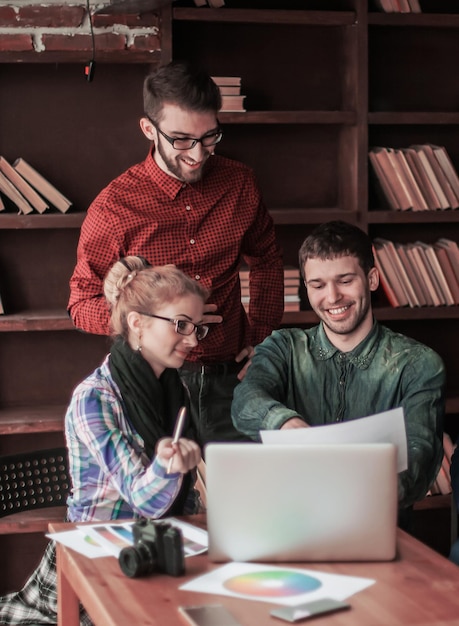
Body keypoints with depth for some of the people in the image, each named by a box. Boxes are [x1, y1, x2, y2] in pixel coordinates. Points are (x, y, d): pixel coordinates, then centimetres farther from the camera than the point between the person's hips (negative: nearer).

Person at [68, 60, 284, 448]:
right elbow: (82, 305, -2)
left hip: (230, 376, 3)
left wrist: (262, 336, 10)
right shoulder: (114, 207, -9)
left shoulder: (239, 183, 1)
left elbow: (266, 259, 19)